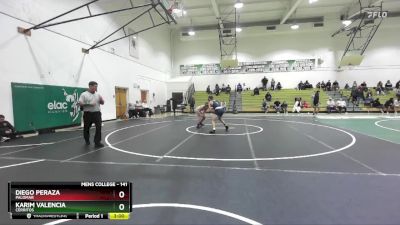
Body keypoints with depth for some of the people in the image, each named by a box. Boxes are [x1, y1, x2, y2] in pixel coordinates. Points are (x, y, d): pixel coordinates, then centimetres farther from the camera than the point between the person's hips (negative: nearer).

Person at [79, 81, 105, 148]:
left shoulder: (97, 94, 11)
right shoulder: (84, 94, -3)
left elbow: (102, 103, 14)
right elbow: (80, 103, -11)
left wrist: (101, 99, -8)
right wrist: (89, 104, -20)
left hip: (97, 113, 2)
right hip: (88, 114, -2)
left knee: (99, 127, -10)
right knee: (86, 128, 12)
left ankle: (97, 142, -6)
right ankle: (87, 140, 35)